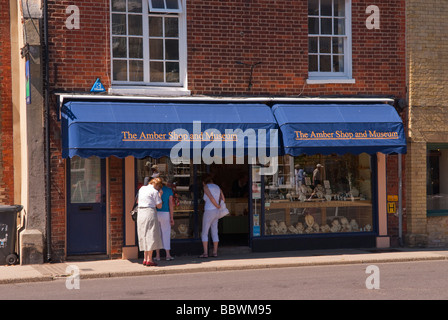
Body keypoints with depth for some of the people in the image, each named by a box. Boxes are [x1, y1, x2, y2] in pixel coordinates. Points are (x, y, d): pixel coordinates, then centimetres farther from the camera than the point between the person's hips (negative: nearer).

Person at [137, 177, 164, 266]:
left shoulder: (142, 189, 13)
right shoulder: (154, 192, -7)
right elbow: (159, 206, -5)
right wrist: (160, 195, 8)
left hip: (140, 213, 7)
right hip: (150, 213, -7)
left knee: (144, 235, 13)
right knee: (151, 235, -3)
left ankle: (145, 259, 14)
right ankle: (149, 260, -5)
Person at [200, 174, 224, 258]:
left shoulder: (206, 187, -6)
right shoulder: (218, 188, 13)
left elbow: (211, 198, -20)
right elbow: (223, 199, 9)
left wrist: (218, 207, -9)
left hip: (209, 211, -6)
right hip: (216, 212, 6)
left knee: (204, 233, 0)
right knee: (214, 232, 12)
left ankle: (205, 253, -5)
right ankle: (215, 252, 10)